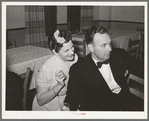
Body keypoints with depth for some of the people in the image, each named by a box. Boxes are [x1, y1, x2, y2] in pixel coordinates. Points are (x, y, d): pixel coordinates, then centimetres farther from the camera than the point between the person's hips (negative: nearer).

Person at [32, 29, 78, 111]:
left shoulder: (74, 57, -8)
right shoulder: (47, 68, -24)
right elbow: (40, 101, -18)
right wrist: (59, 85, -30)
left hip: (65, 106, 5)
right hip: (47, 109, -4)